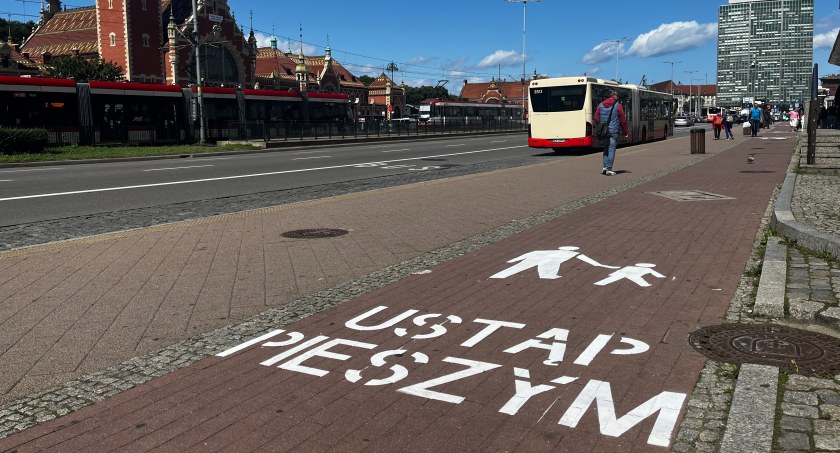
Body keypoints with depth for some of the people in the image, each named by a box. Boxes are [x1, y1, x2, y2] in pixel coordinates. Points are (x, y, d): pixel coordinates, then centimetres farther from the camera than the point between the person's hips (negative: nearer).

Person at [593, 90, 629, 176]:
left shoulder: (600, 105, 9)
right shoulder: (618, 105, -3)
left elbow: (596, 119, 9)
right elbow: (623, 120, -1)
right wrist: (625, 132, 8)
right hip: (613, 131, -5)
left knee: (606, 149, 17)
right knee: (611, 149, -3)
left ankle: (605, 167, 11)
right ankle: (609, 169, -6)